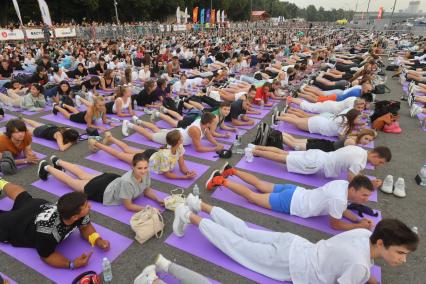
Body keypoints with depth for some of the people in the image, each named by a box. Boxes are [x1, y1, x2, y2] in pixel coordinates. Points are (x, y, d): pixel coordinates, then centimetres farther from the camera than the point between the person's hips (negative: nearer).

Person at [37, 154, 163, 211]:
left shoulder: (146, 173, -23)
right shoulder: (127, 182, -43)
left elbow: (147, 190, -6)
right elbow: (128, 206, -32)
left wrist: (158, 200, -22)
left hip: (112, 179, 6)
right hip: (102, 191, -6)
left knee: (83, 175, 31)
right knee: (71, 181, 20)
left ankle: (58, 161, 56)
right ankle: (46, 167, 45)